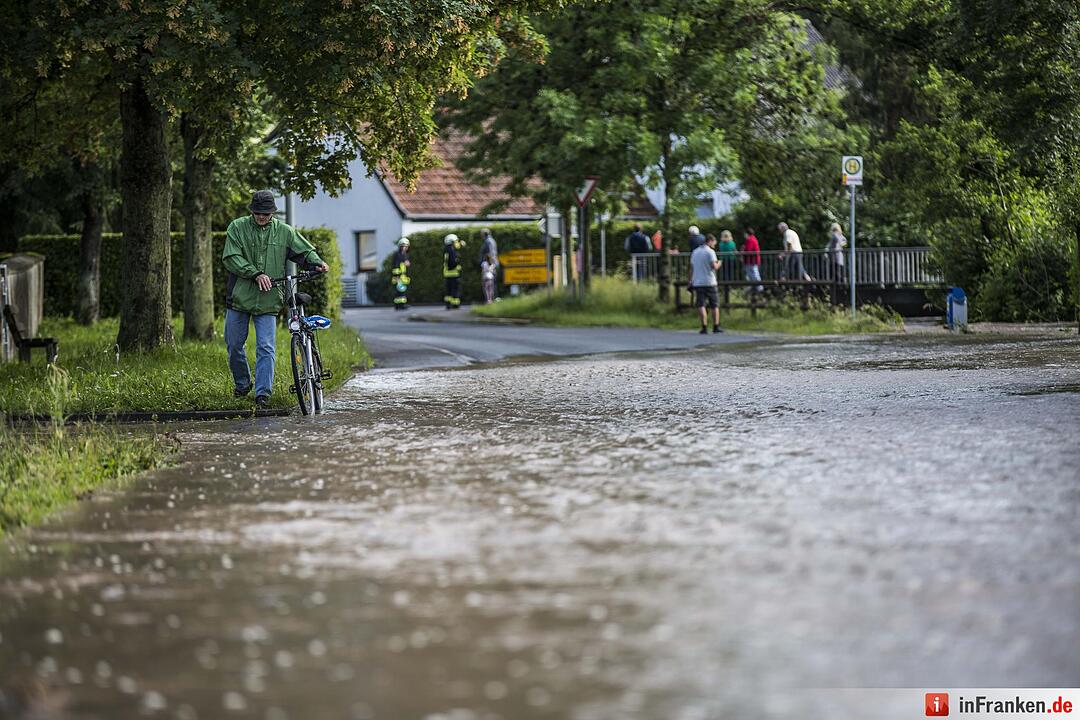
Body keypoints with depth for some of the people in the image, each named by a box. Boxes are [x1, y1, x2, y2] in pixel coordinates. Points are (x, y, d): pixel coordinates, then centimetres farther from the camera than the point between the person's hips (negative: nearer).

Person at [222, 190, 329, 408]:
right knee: (234, 345, 10)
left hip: (268, 300, -1)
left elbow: (305, 251, 10)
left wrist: (317, 263, -12)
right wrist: (256, 274, -19)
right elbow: (231, 258, -9)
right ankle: (242, 384, 32)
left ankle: (263, 393, -8)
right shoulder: (237, 227, -1)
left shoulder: (284, 232, 4)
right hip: (239, 297, 1)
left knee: (266, 348, -9)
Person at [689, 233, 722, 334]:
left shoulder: (695, 252, 13)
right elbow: (713, 266, -16)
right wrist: (718, 264, 5)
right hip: (709, 282, -4)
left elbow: (691, 268, 16)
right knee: (715, 305, 7)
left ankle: (704, 327, -11)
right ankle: (716, 326, 6)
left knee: (701, 305, -2)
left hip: (697, 282, 4)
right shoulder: (710, 252, -6)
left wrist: (691, 280, 21)